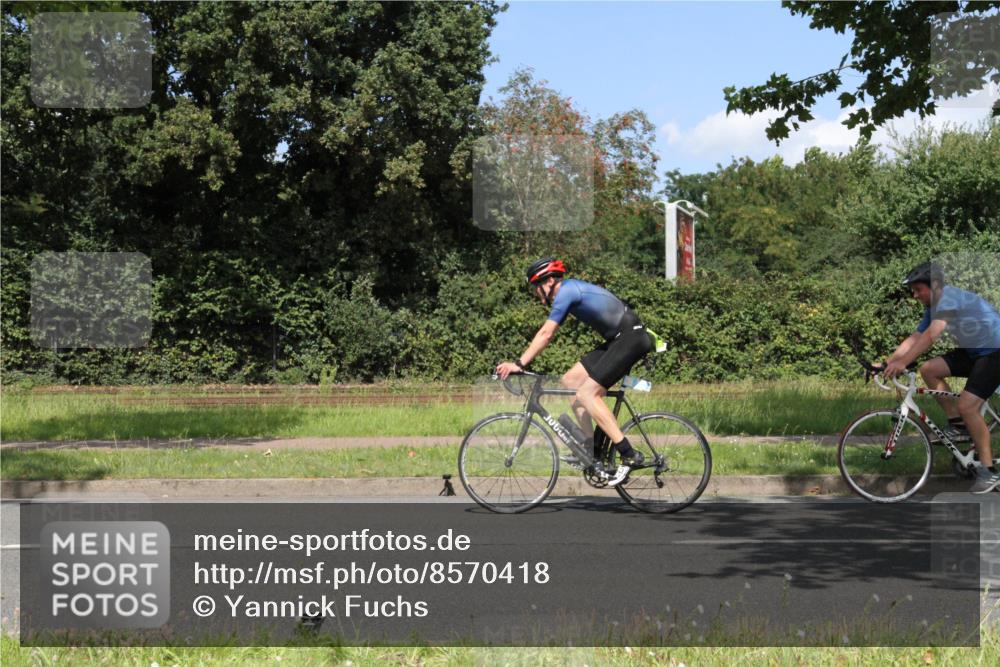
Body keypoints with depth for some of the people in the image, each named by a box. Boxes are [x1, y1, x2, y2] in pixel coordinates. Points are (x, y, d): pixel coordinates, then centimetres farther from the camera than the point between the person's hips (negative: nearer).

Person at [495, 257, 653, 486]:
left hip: (631, 337, -10)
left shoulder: (566, 291, -12)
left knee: (587, 393, -16)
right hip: (618, 340, 10)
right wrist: (522, 363, 18)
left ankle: (629, 455, -17)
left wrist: (519, 363, -18)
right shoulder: (571, 289, 18)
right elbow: (548, 334, 21)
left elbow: (545, 334, -17)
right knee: (570, 380, 7)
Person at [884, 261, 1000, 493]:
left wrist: (902, 363, -41)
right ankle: (959, 425, 5)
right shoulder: (934, 308, 6)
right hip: (973, 351, 9)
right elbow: (914, 339, 6)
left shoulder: (950, 297, -23)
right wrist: (886, 363, -4)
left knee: (967, 405, -20)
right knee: (928, 369, -6)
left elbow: (931, 335, -35)